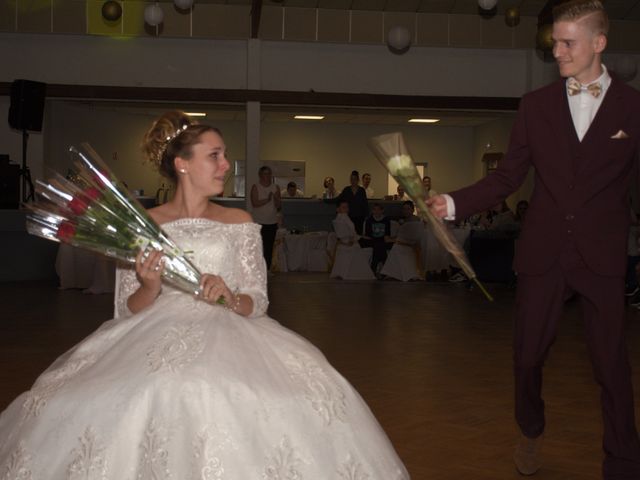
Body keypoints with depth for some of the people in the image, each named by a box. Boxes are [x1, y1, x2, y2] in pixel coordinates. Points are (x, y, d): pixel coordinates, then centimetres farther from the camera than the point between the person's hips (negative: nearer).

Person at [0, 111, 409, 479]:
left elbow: (258, 302, 6)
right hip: (157, 338, 0)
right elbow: (130, 308, 6)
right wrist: (151, 287, -15)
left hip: (225, 336, 1)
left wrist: (229, 299, -15)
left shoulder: (239, 223, 10)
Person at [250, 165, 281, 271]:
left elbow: (279, 207, 5)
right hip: (259, 222, -3)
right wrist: (267, 200, -19)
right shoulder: (255, 187, -2)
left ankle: (267, 269, 10)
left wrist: (276, 199, -14)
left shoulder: (276, 188, 8)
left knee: (269, 248, 4)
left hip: (272, 223, 3)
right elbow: (254, 204, -13)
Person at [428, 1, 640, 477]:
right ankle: (531, 432, 38)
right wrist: (455, 202, -8)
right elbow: (508, 176, 4)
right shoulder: (536, 104, 5)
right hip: (543, 253, 2)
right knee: (528, 354, 11)